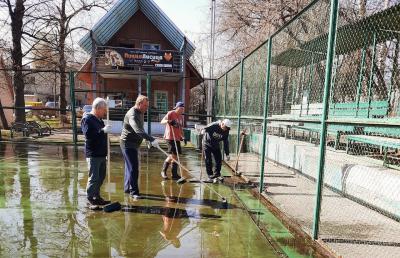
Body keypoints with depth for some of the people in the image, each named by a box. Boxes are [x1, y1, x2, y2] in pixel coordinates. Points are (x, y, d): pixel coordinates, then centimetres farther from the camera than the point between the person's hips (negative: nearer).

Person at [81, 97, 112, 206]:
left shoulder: (99, 120, 16)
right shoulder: (87, 119, -11)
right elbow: (88, 134, -24)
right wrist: (103, 130, -27)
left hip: (101, 154, 9)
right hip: (93, 154, -9)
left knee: (101, 176, 15)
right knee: (94, 177, -3)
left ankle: (97, 196, 28)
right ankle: (90, 198, 11)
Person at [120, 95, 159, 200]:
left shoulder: (140, 113, 7)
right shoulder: (132, 115, -24)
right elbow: (138, 131, -40)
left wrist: (149, 140, 16)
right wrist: (152, 140, -49)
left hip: (134, 144, 10)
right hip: (128, 143, -10)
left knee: (130, 167, 18)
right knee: (133, 168, -9)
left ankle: (127, 188, 30)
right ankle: (134, 192, 0)